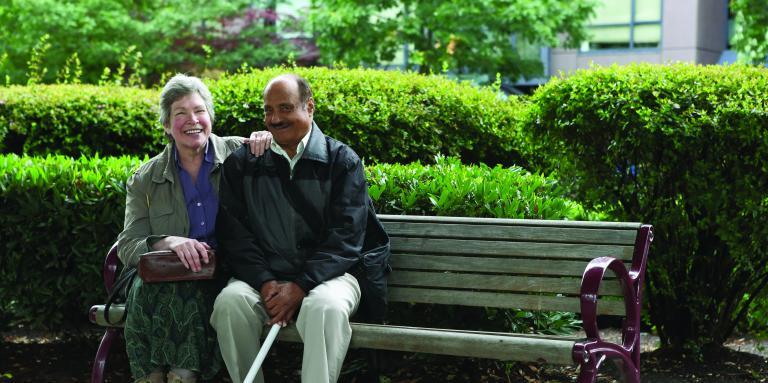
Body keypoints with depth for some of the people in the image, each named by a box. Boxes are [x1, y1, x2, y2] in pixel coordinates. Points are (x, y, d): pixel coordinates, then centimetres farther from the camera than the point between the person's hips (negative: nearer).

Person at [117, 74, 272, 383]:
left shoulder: (237, 154, 6)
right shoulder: (146, 180, 8)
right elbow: (127, 247, 0)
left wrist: (269, 140, -10)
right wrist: (170, 242, -21)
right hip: (166, 274, 2)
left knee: (184, 296, -33)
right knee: (145, 292, -32)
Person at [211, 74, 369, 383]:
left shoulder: (342, 161, 4)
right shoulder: (242, 164, 11)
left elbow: (345, 238, -5)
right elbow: (234, 233, 4)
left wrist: (300, 286, -16)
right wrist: (264, 282, -13)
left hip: (325, 275, -2)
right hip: (262, 276, 2)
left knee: (326, 306, -36)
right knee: (230, 301, -30)